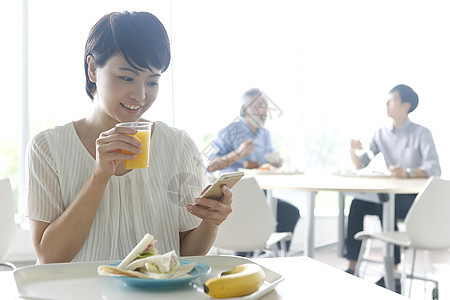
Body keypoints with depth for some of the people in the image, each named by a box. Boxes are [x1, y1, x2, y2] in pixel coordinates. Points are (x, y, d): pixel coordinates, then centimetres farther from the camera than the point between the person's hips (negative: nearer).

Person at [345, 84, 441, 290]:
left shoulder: (421, 134, -5)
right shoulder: (381, 134, 10)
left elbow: (434, 169, -19)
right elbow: (360, 164, 7)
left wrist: (408, 172, -38)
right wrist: (352, 150, -15)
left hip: (415, 198, -5)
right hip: (391, 194, 5)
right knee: (357, 205, -22)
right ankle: (352, 267, -22)